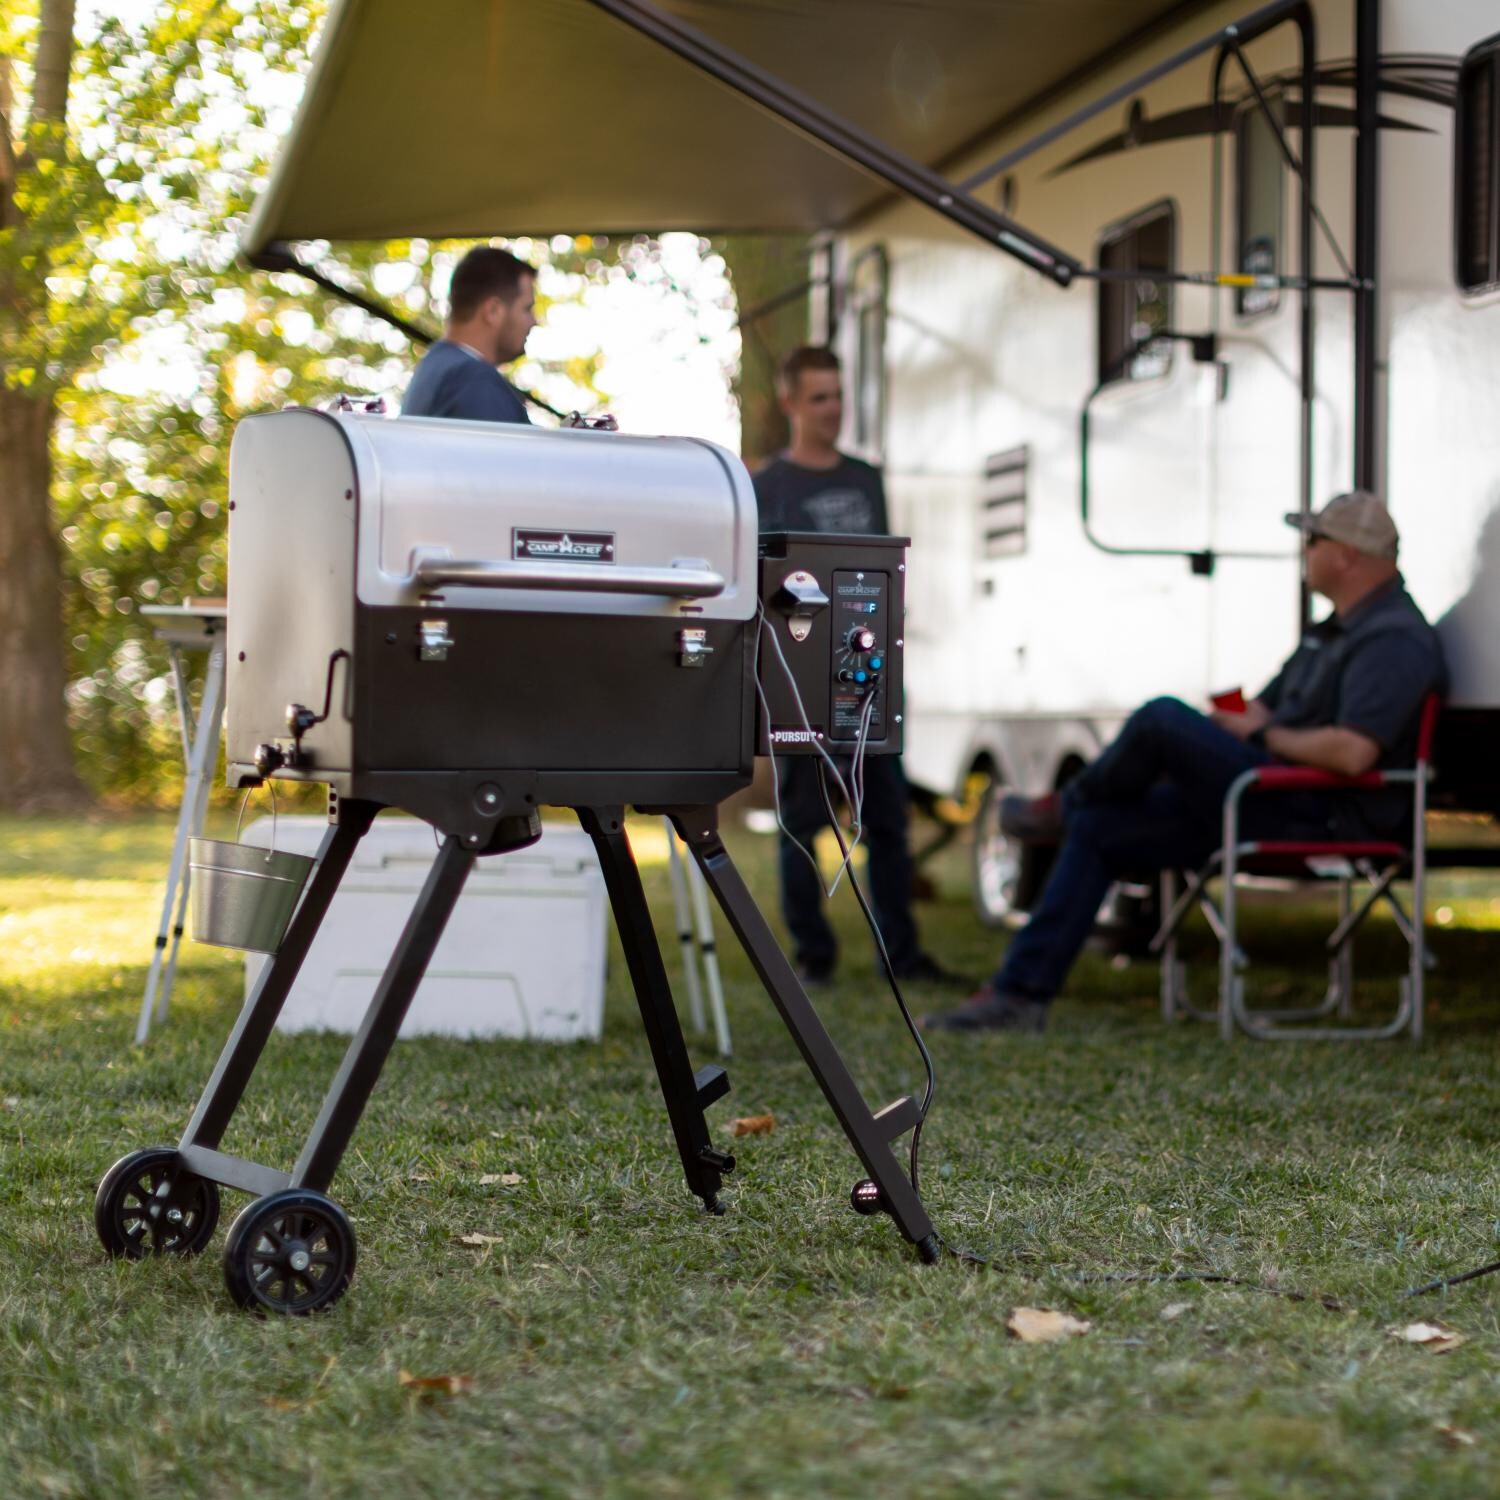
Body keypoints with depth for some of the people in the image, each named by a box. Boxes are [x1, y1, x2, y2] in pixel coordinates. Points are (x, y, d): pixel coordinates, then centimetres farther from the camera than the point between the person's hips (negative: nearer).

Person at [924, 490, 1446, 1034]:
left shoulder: (1393, 638, -14)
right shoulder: (1335, 630, 20)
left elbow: (1352, 752, -28)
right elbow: (1263, 709, 26)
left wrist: (1262, 737, -13)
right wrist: (1232, 725, 3)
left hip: (1319, 817, -11)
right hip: (1278, 801, 11)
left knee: (1161, 719, -23)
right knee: (1098, 830, 5)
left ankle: (1065, 808, 9)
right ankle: (1019, 994, 4)